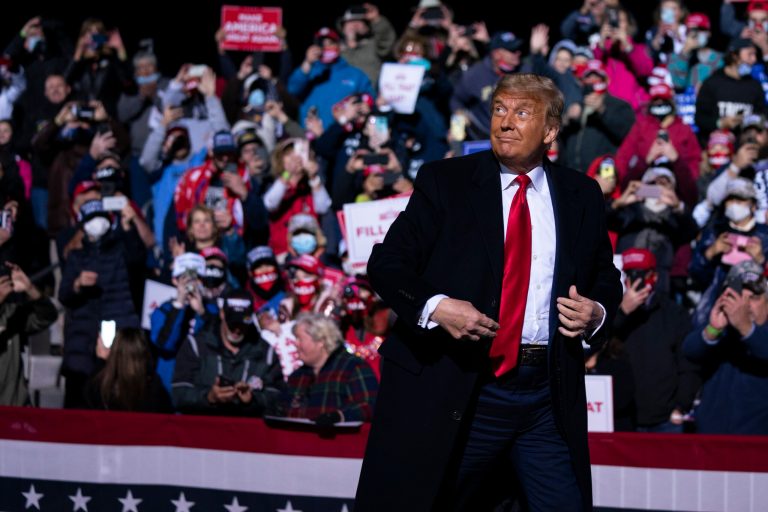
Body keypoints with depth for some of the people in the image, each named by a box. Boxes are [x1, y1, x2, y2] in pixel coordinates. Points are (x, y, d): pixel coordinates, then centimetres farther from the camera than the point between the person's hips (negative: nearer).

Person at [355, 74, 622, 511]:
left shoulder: (582, 196, 10)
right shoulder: (445, 181, 1)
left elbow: (606, 278, 19)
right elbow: (387, 262, -3)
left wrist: (598, 313, -5)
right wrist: (435, 307, -21)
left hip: (549, 394, 3)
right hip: (458, 388, -2)